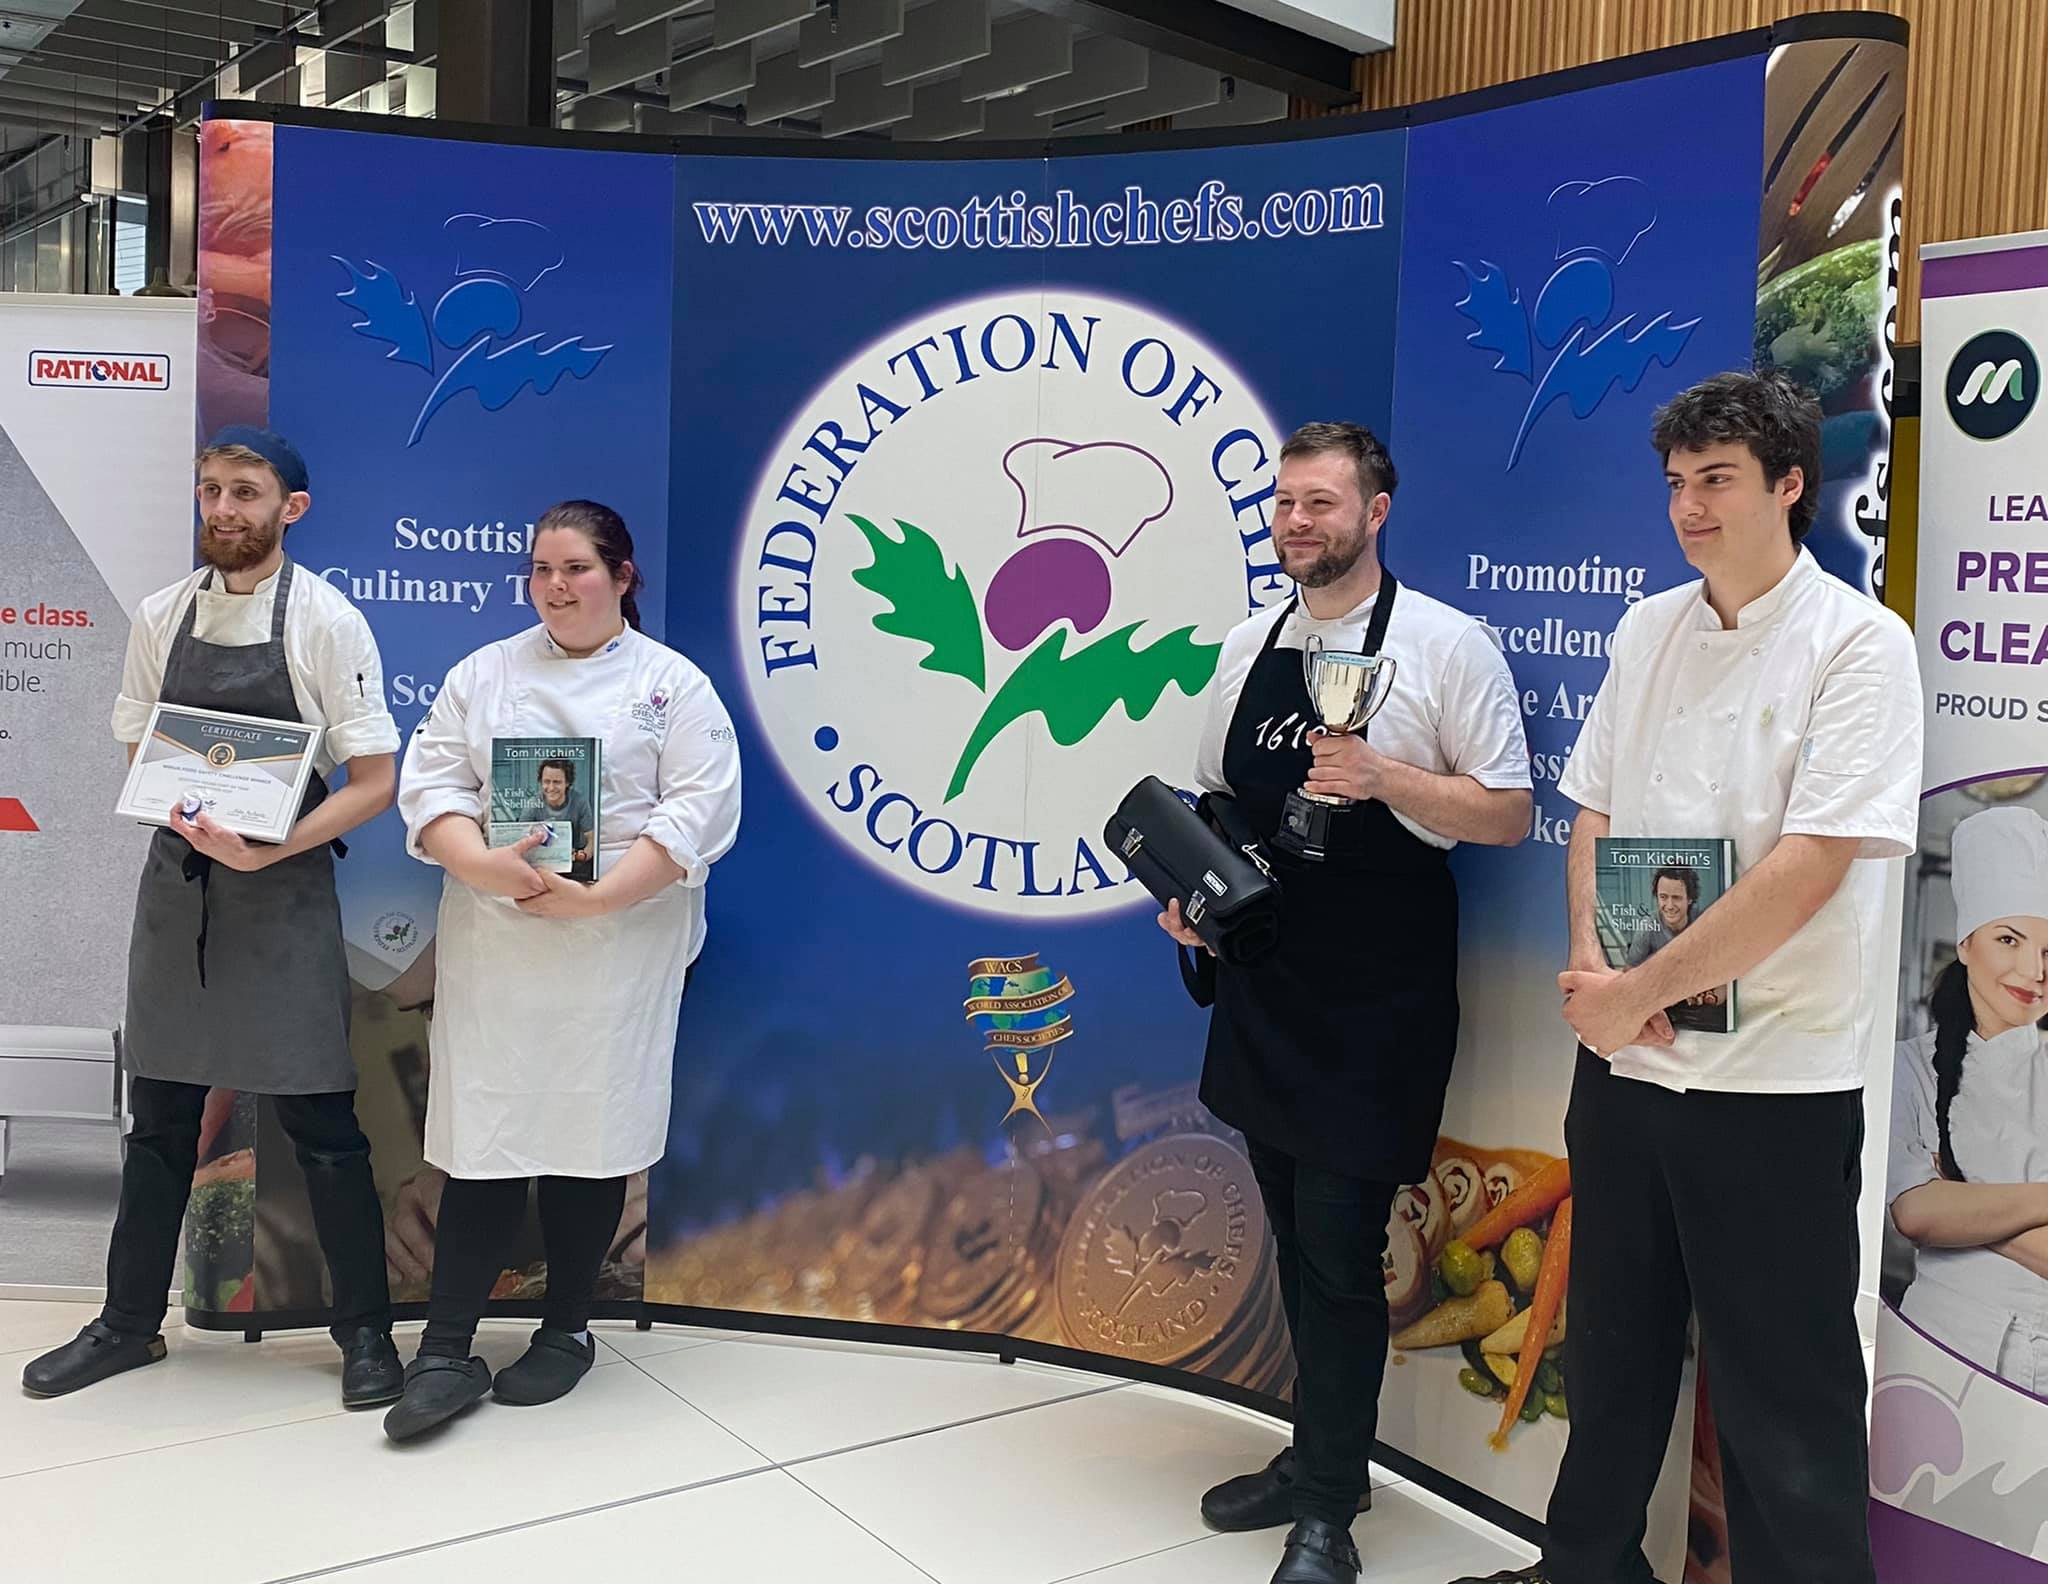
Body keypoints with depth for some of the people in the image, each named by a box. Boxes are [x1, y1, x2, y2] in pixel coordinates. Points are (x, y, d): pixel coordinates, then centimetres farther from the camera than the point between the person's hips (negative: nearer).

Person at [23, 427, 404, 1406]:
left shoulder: (326, 622, -7)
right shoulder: (161, 618, 6)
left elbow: (374, 781, -9)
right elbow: (138, 759, 13)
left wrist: (268, 850, -21)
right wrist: (190, 819, -8)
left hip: (284, 893, -4)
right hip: (176, 884, 4)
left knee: (319, 1123, 1)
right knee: (160, 1117, 14)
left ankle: (364, 1328, 15)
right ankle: (130, 1323, 29)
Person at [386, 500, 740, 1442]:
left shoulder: (674, 686, 2)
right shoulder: (484, 674, 10)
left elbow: (700, 810, -7)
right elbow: (430, 784, 4)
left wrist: (597, 899, -17)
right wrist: (486, 868, -16)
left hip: (619, 952, -1)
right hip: (493, 949, 2)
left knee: (592, 1143, 7)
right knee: (485, 1140, 1)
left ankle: (566, 1332, 24)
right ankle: (444, 1354, 9)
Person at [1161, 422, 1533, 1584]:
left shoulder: (1447, 645, -8)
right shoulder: (1248, 647, 9)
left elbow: (1508, 813, -8)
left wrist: (1384, 776, -22)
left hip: (1379, 1005, -6)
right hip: (1265, 991, 6)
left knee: (1341, 1247, -2)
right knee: (1297, 1236, 16)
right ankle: (1318, 1455, 32)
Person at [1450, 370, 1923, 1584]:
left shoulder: (1859, 643, -11)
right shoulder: (1648, 629, 8)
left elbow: (1808, 869, -19)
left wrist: (1640, 990, -15)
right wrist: (1590, 965, -6)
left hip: (1774, 1079, -6)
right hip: (1622, 1061, 6)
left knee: (1785, 1394, 6)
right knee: (1613, 1348, 20)